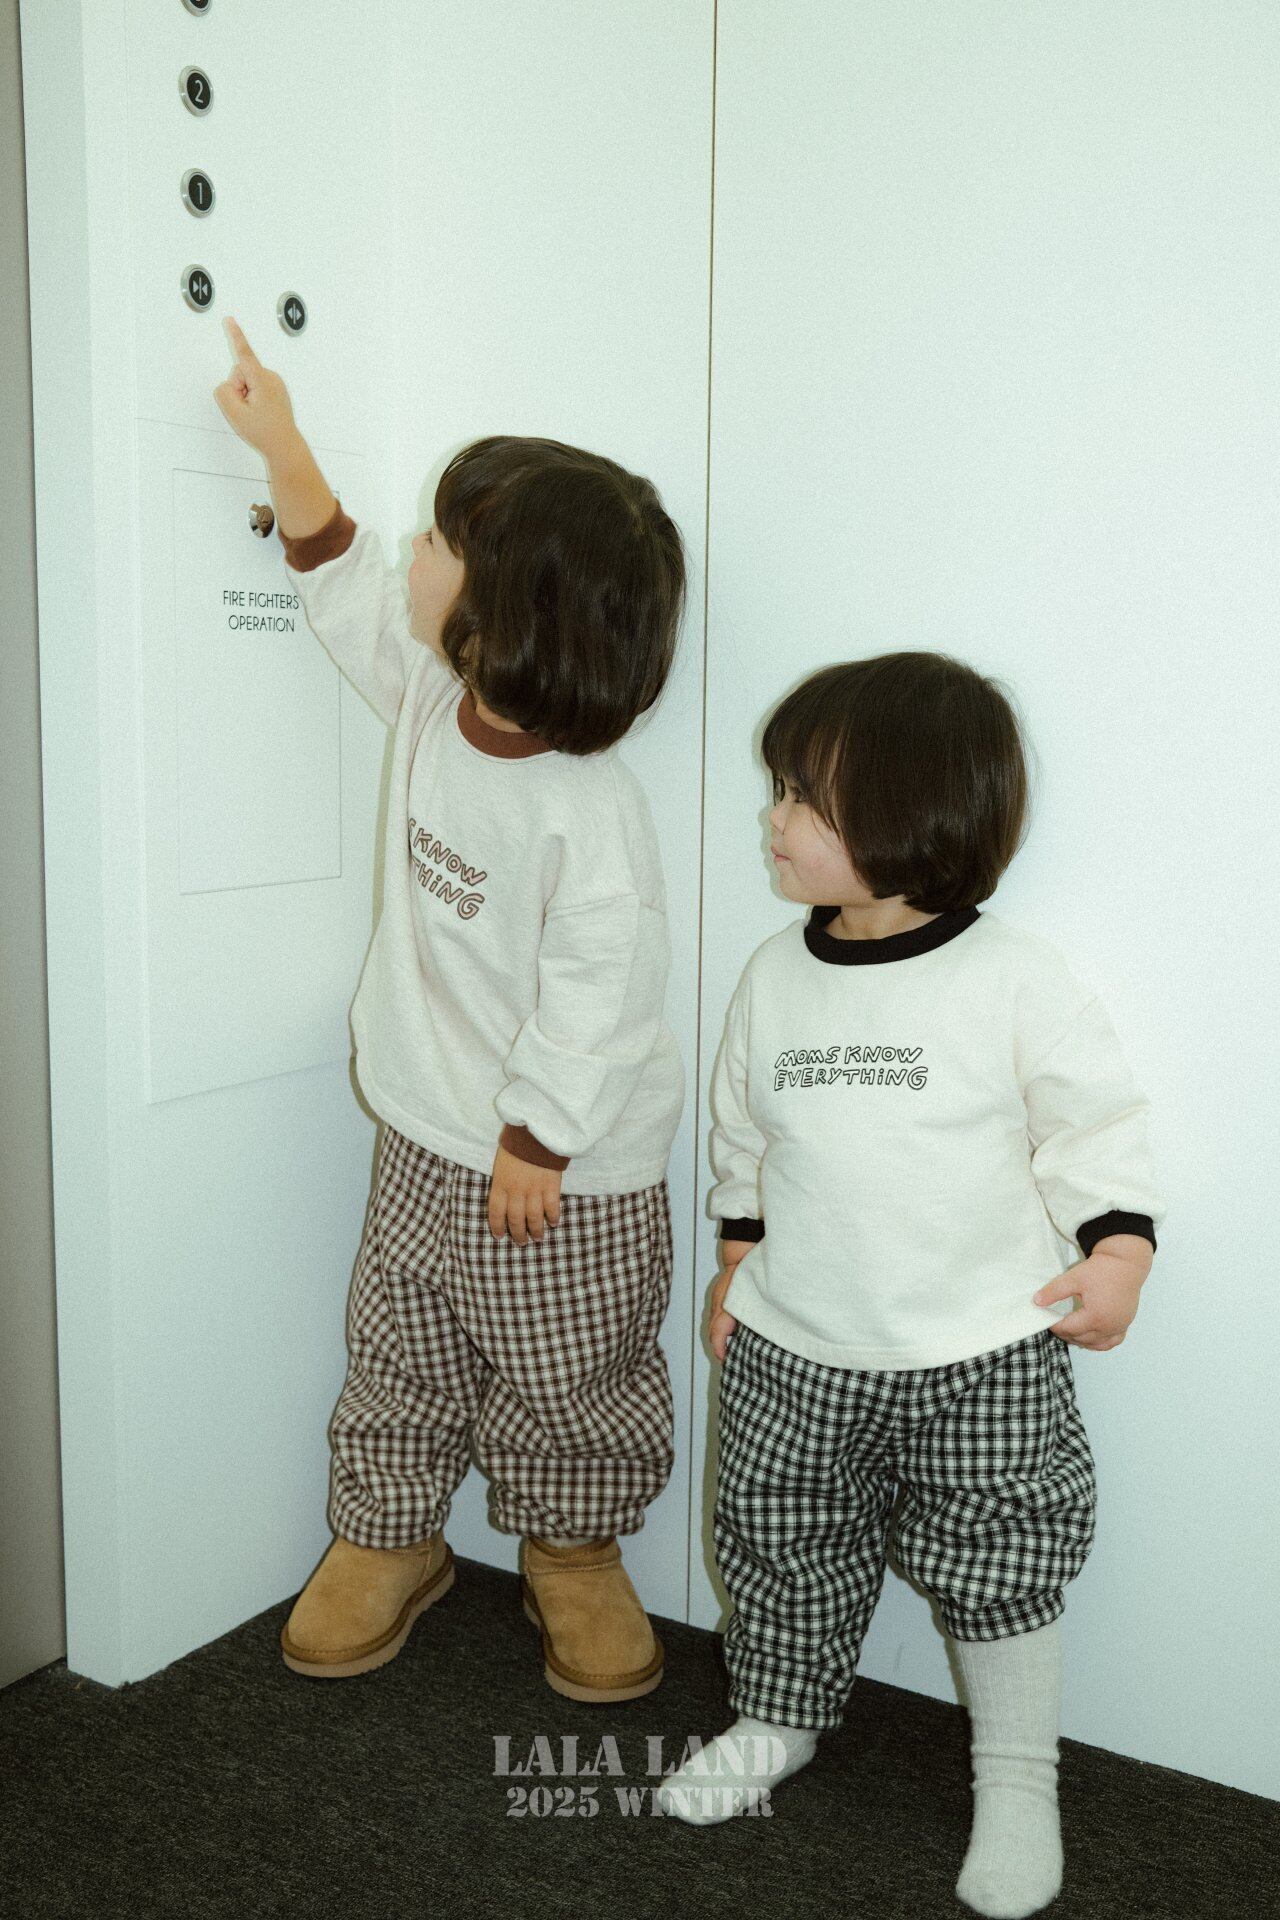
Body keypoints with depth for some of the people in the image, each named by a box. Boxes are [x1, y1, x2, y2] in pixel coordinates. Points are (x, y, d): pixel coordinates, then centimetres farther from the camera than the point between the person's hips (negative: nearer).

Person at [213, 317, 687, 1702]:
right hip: (426, 1136, 7)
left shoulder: (589, 813, -29)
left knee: (567, 1384, 15)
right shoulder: (432, 698, -5)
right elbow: (347, 592, 13)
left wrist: (536, 1143, -16)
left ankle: (575, 1561, 39)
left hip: (567, 1172, -7)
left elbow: (599, 993, -25)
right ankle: (385, 1542, 42)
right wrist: (283, 447, 9)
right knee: (398, 1358, 20)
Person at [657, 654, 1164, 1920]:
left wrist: (1116, 1253, -14)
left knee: (995, 1574, 8)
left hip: (984, 1356, -3)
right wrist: (735, 1260, 15)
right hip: (795, 1351, 4)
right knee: (783, 1548, 16)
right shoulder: (774, 976, -1)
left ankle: (1018, 1781, 32)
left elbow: (1095, 1128, -4)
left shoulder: (1017, 982, -13)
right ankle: (777, 1723, 42)